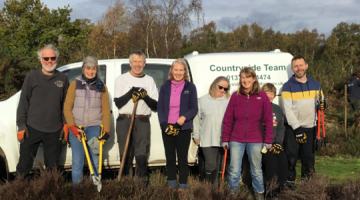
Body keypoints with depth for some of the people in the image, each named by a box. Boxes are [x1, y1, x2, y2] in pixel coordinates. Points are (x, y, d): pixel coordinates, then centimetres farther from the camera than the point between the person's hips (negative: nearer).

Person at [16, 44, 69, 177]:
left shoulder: (62, 79, 6)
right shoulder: (32, 77, 1)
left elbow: (66, 104, 11)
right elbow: (23, 102, 1)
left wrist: (65, 124, 5)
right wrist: (21, 126, -4)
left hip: (54, 131, 2)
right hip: (32, 129, -2)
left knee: (52, 166, 12)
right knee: (24, 165, 1)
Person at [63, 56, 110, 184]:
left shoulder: (101, 87, 8)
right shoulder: (75, 84, 5)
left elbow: (106, 111, 8)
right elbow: (67, 108, 3)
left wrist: (106, 131, -2)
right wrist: (72, 127, -7)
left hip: (94, 128, 1)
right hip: (76, 128, -1)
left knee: (95, 163, 3)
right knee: (77, 163, 1)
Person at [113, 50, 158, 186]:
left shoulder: (149, 80, 13)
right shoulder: (121, 79, 10)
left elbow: (155, 106, 7)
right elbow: (118, 103, -1)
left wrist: (145, 97, -11)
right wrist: (130, 93, -15)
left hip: (142, 122, 0)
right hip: (124, 121, 0)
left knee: (141, 155, -7)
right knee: (125, 155, 3)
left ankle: (142, 183, -3)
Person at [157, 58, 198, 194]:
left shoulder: (190, 87, 0)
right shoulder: (165, 87, 6)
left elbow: (194, 108, -1)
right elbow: (160, 108, 6)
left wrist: (184, 118, -19)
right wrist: (164, 123, -9)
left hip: (183, 128, -2)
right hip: (167, 128, 3)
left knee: (182, 158, 1)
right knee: (170, 158, 10)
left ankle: (182, 187, 9)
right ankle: (171, 186, 21)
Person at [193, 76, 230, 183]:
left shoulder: (228, 101, 3)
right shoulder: (203, 100, 4)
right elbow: (197, 119, 7)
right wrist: (196, 137, 6)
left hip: (222, 140, 2)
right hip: (207, 140, -2)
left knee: (217, 166, 11)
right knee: (211, 165, -8)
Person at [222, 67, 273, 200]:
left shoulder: (262, 96, 0)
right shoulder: (235, 96, 2)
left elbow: (268, 120, 1)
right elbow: (227, 119, 4)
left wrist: (268, 140, -2)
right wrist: (225, 139, 1)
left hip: (255, 141, 0)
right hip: (236, 140, 1)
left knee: (257, 170, 12)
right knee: (234, 171, 5)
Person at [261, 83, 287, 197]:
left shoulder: (277, 109, 19)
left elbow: (281, 128, 19)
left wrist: (278, 143, 2)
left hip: (274, 144, 5)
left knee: (283, 161, -19)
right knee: (271, 161, -28)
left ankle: (280, 190, -8)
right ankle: (271, 191, -14)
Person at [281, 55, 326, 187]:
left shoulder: (316, 85, 8)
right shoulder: (288, 86, -4)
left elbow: (320, 102, 18)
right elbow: (287, 109, -10)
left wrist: (322, 104, -9)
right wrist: (297, 128, -16)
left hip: (310, 128, 4)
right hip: (292, 128, -3)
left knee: (309, 159, 9)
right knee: (291, 159, -4)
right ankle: (289, 183, 8)